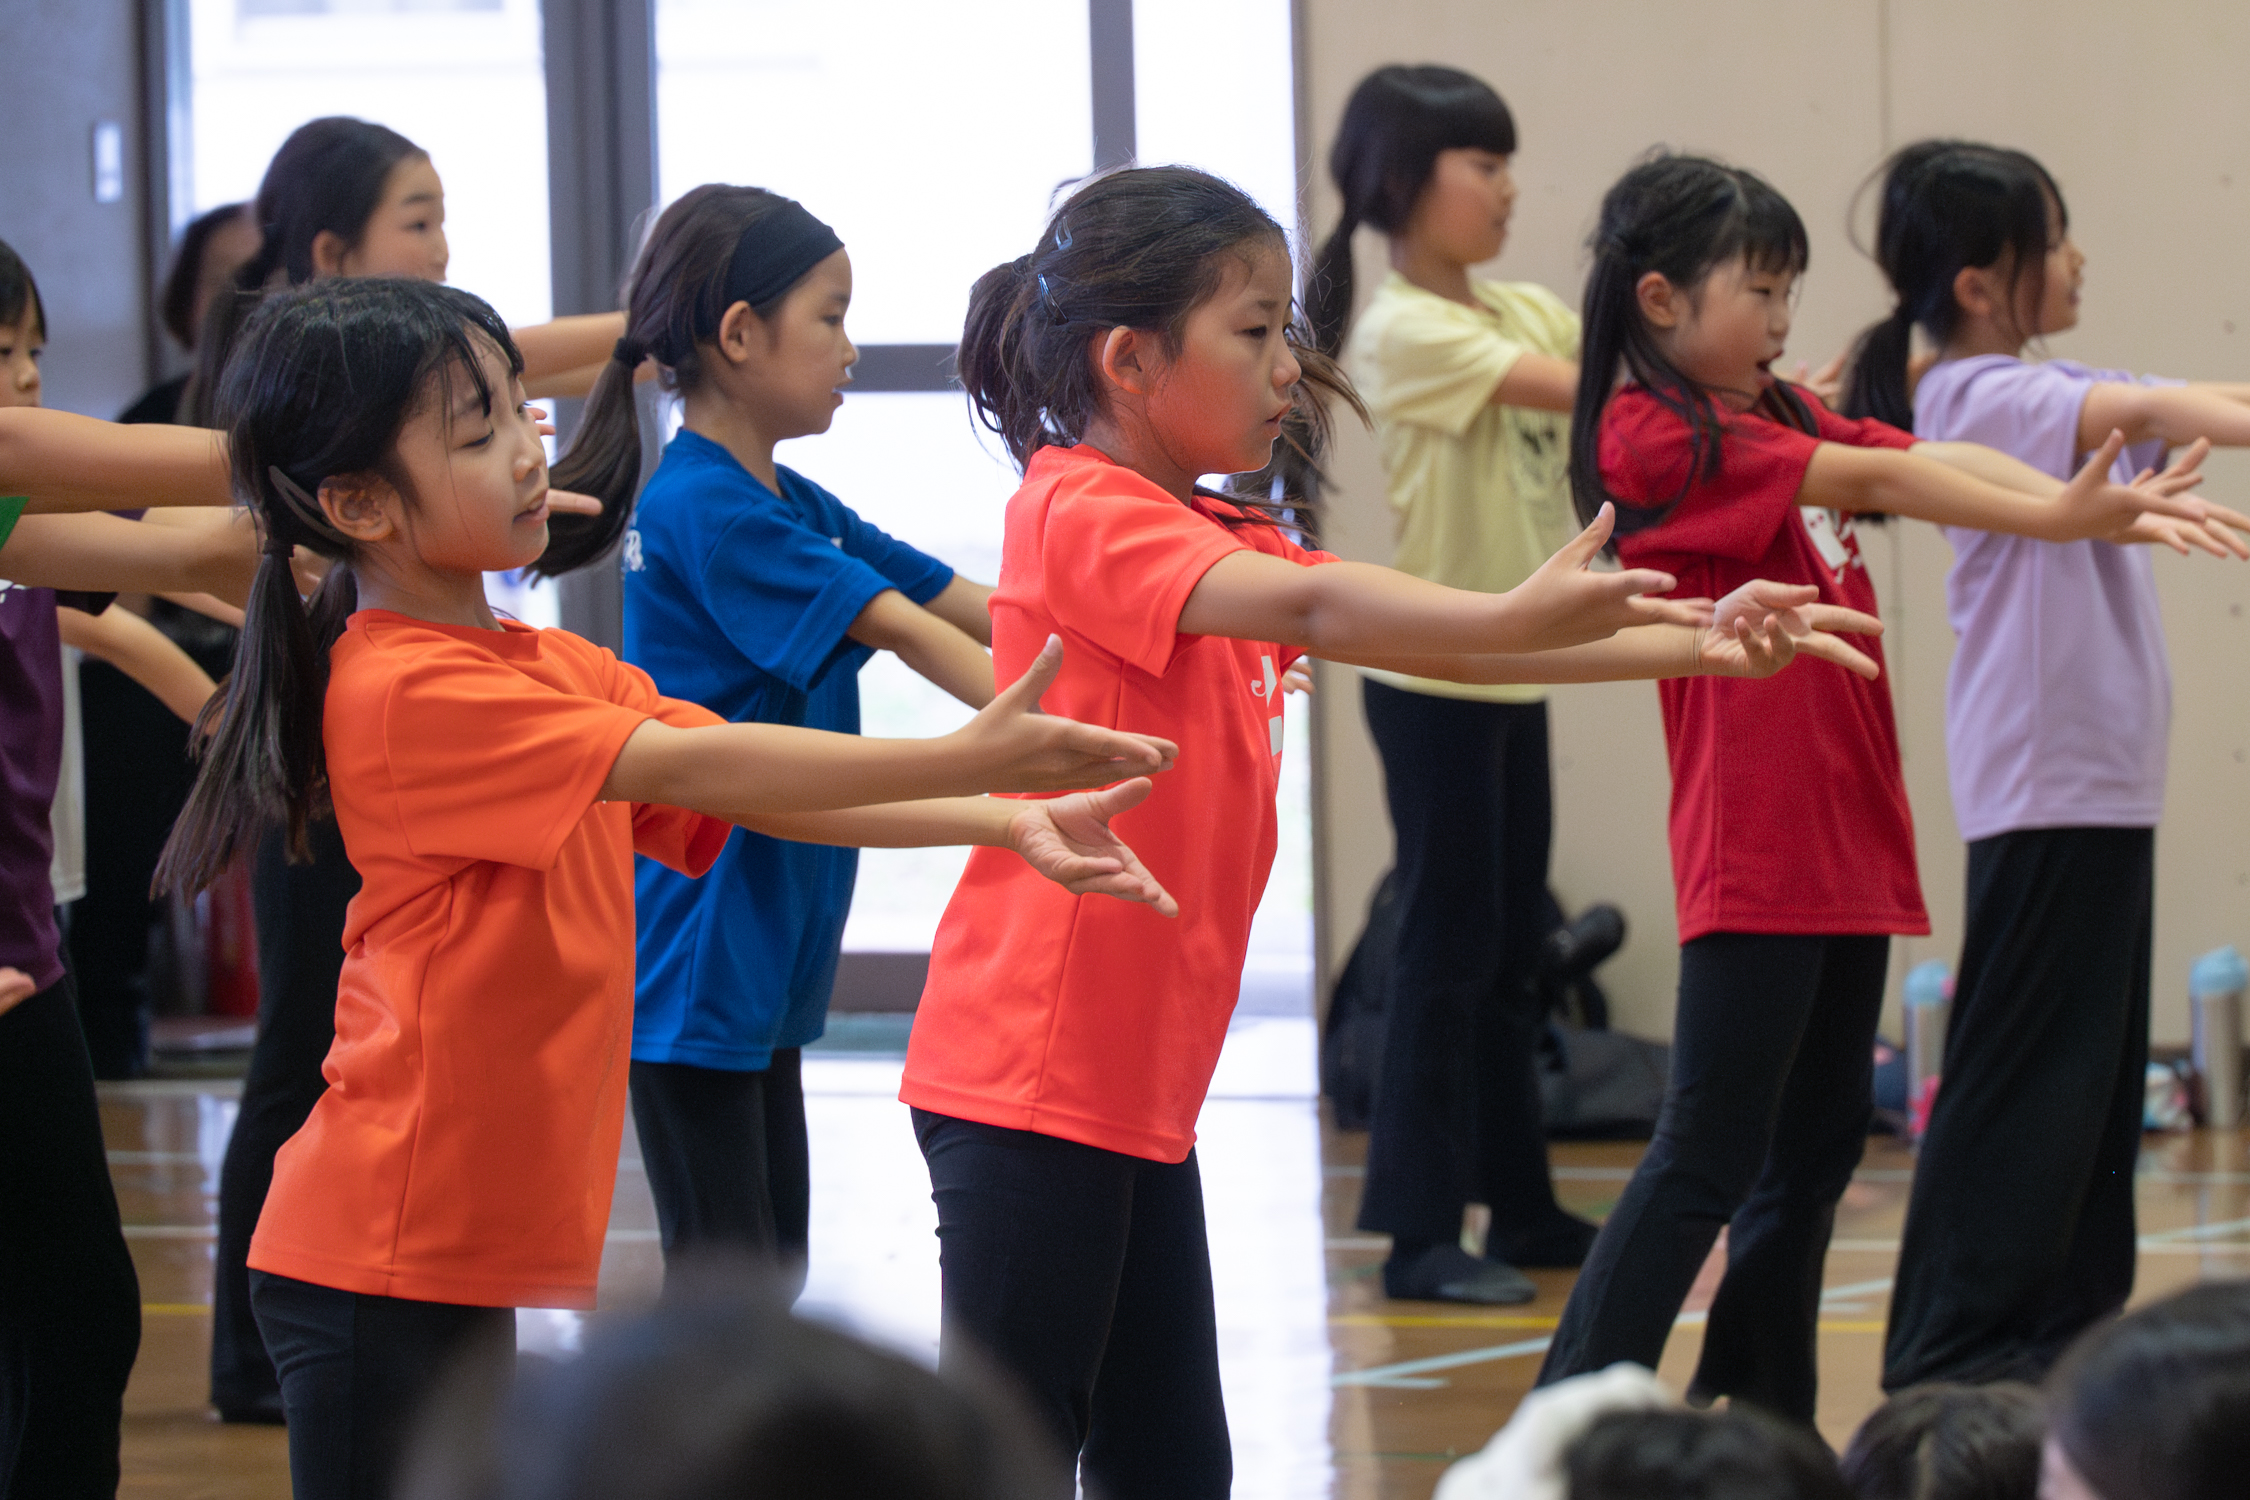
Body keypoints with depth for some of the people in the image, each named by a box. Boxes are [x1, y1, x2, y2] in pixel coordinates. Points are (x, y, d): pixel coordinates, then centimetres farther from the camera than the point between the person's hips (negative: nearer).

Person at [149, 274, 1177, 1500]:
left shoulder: (553, 668, 12)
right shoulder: (407, 689, -18)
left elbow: (754, 792, 5)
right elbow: (695, 770, -24)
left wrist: (1008, 823, -7)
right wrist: (963, 758, -26)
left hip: (474, 1249, 9)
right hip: (381, 1258, -9)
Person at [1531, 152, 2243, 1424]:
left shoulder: (1782, 417, 15)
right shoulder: (1657, 436, -11)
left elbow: (1939, 459, 2)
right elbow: (1876, 478, -16)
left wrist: (2098, 503, -13)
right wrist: (2058, 516, -19)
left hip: (1847, 843, 9)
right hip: (1755, 858, -9)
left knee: (1819, 1147, 14)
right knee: (1708, 1161, -9)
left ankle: (1767, 1420, 22)